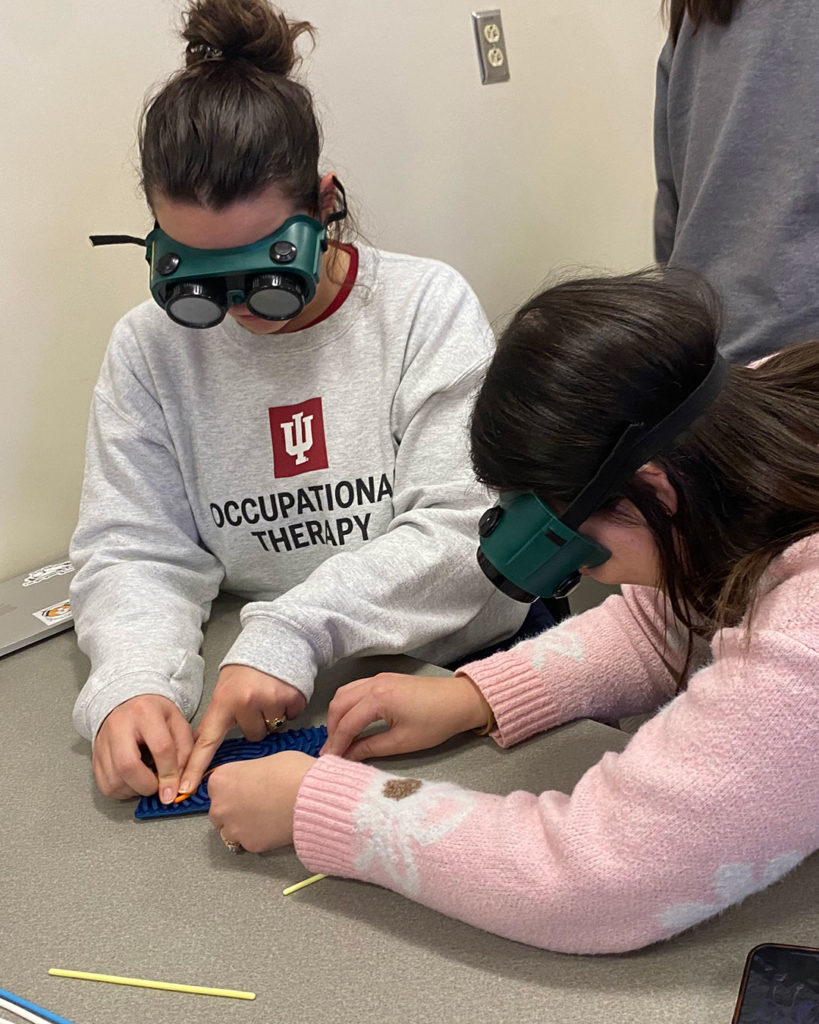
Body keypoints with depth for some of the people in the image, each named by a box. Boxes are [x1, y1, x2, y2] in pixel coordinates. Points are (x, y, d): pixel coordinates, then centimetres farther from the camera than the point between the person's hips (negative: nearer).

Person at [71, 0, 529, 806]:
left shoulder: (427, 304, -8)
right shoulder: (149, 348, 0)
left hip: (460, 666, -3)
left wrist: (293, 631, -26)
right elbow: (134, 552, -1)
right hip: (252, 686, 4)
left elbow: (463, 526, -15)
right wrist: (133, 681, -22)